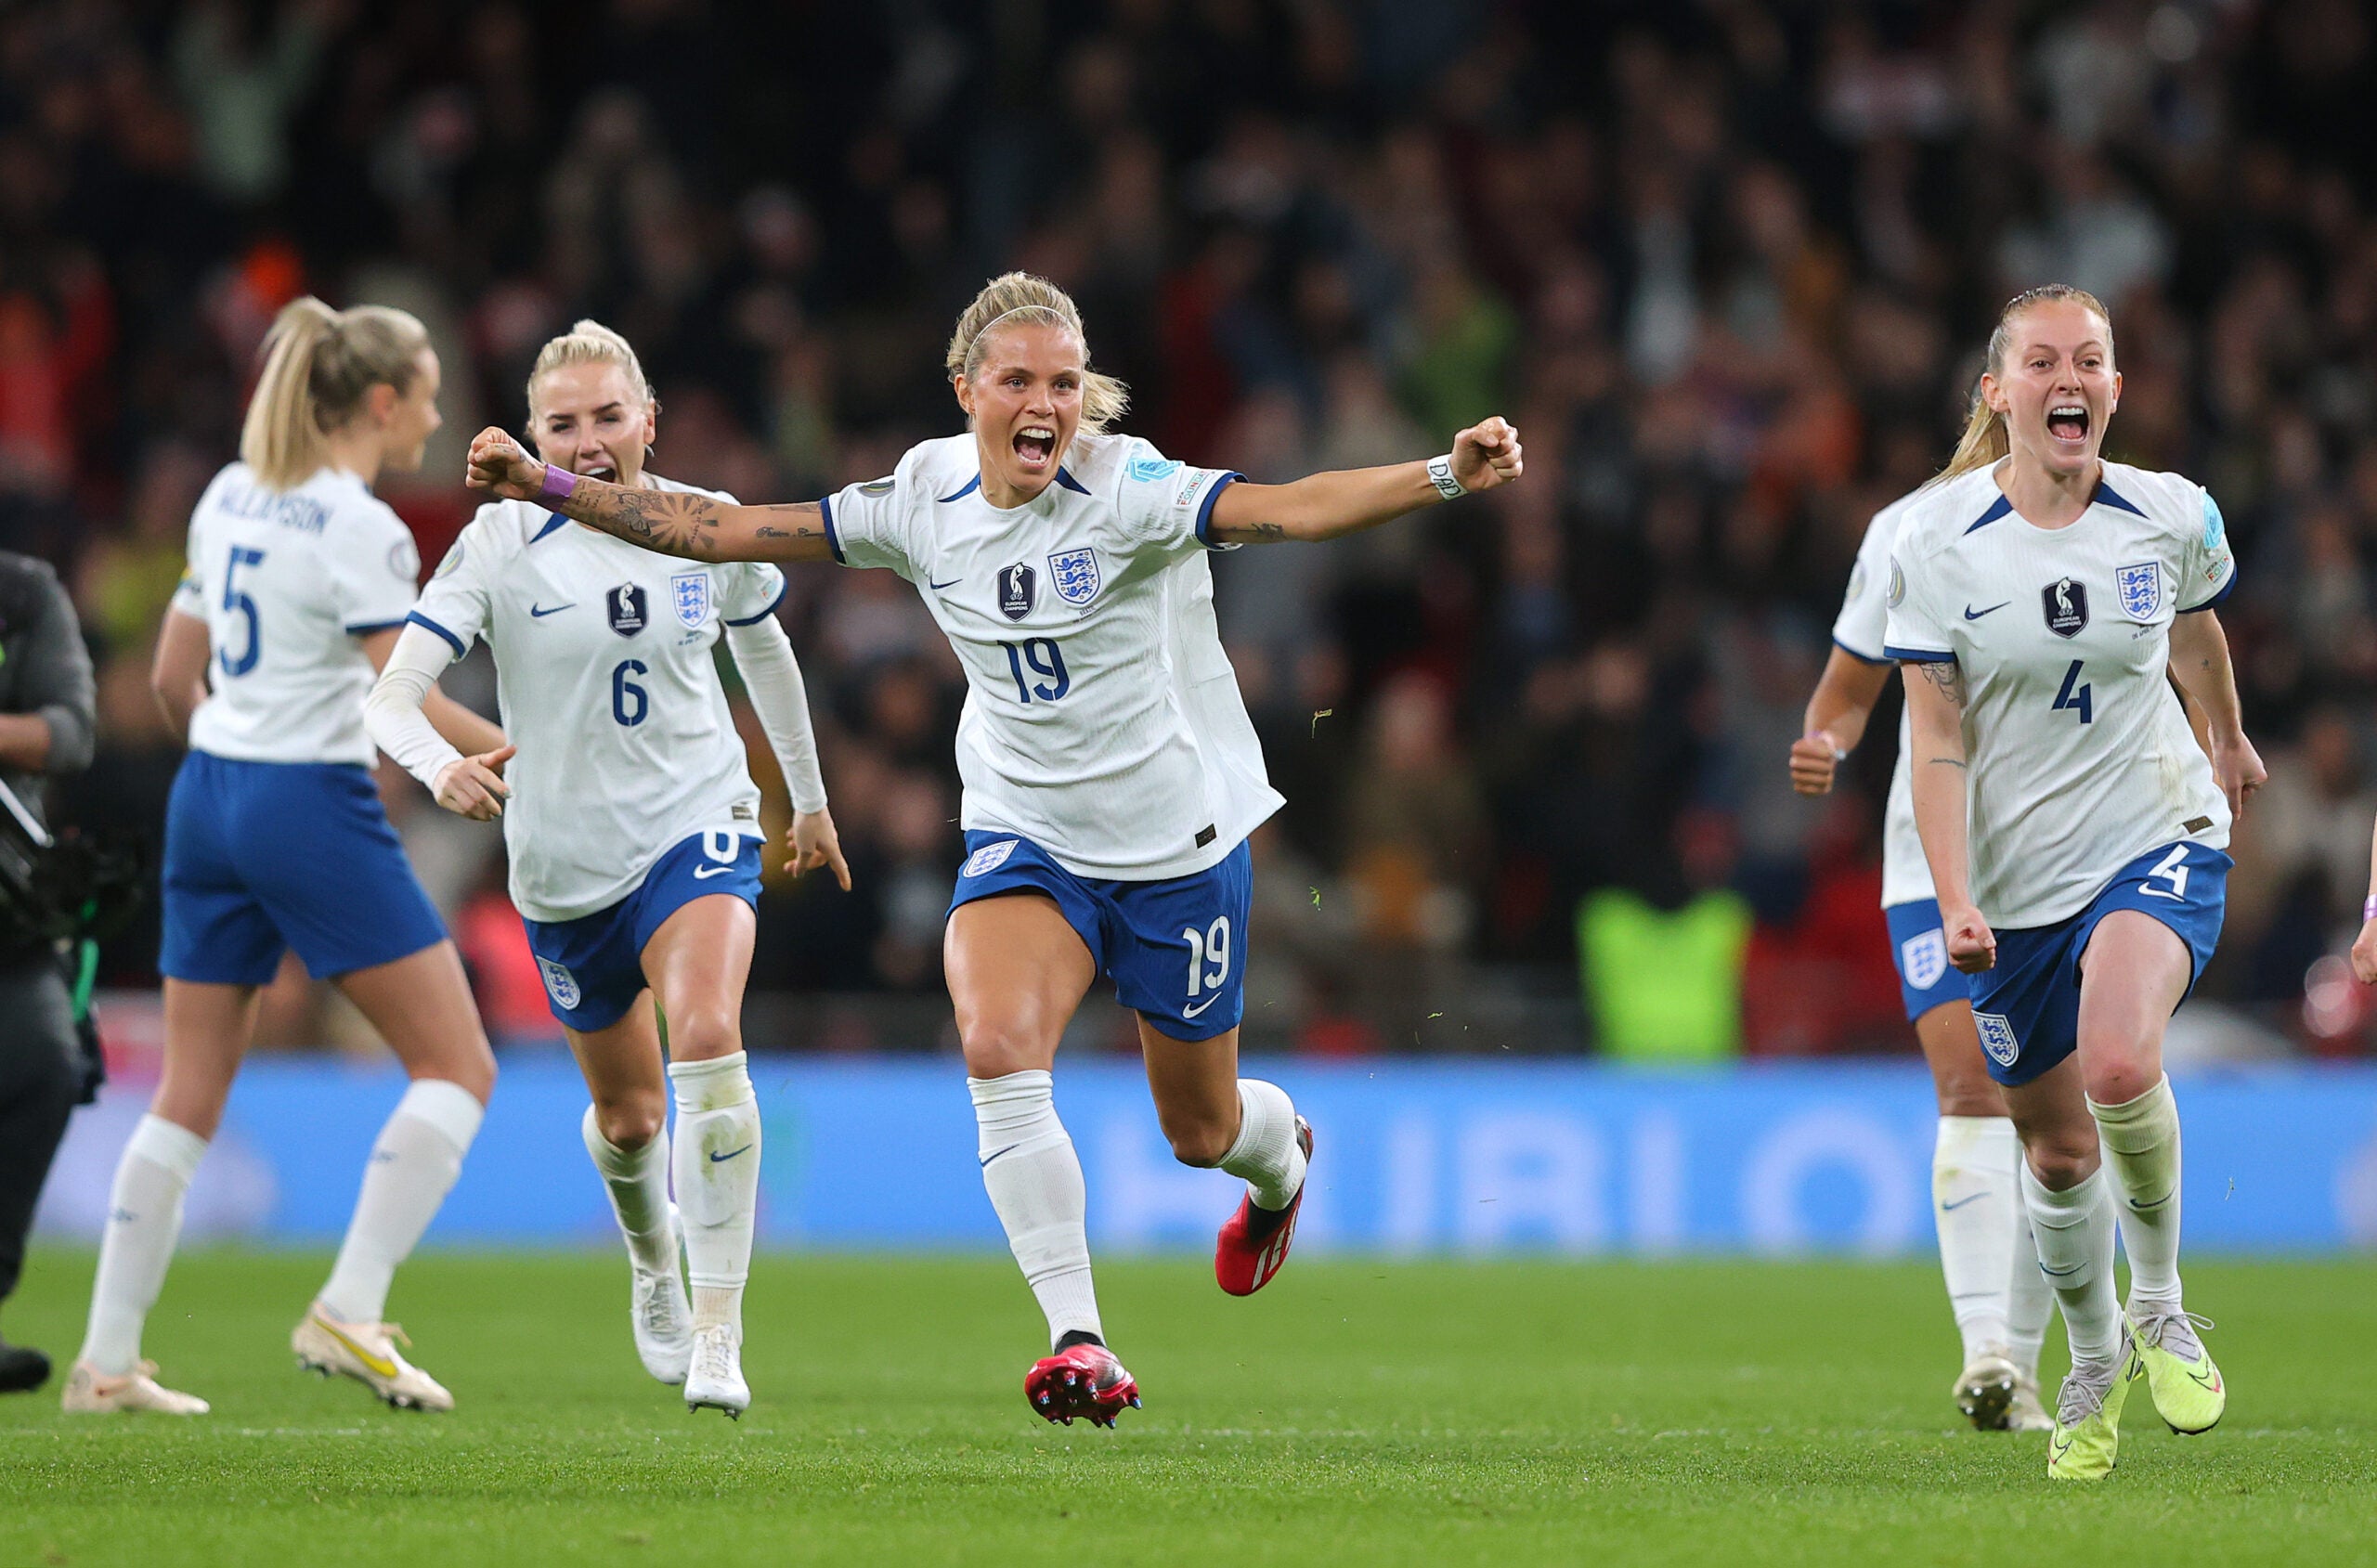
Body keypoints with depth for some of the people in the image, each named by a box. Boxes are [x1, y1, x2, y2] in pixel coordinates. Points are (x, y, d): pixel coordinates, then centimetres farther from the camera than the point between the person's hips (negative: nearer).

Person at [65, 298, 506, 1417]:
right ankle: (349, 1314, -11)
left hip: (208, 794, 8)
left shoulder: (229, 498, 10)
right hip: (313, 809, -8)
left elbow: (173, 677, 15)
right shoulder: (361, 531, -13)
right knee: (457, 1066, -1)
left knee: (188, 1095, 12)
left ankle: (107, 1361, 9)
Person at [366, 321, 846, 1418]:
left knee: (707, 1034, -28)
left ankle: (717, 1331, -26)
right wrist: (437, 763, -41)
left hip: (697, 823, -1)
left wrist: (810, 797, 26)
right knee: (627, 1114, 13)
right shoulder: (501, 543, -11)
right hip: (563, 857, 1)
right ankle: (652, 1264, 50)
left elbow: (764, 647, 17)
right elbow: (391, 693, -19)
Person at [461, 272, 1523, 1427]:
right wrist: (548, 489, -8)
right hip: (1025, 836, 3)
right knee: (997, 1048, -26)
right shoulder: (922, 503, -8)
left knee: (1200, 1130, 12)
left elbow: (1292, 509, -35)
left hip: (1179, 840, -3)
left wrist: (1447, 475, -51)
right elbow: (721, 532, -4)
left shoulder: (1128, 490, -20)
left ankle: (1281, 1162, 53)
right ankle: (1079, 1342, -22)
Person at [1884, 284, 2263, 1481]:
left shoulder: (2173, 516, -5)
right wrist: (1954, 901, -19)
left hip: (2159, 840, -1)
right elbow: (1938, 736, -9)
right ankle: (2095, 1361, 35)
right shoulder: (1937, 539, -10)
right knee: (2056, 1147, 8)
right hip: (2017, 876, 1)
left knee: (2118, 1064, -29)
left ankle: (2160, 1308, -5)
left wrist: (2228, 741, 37)